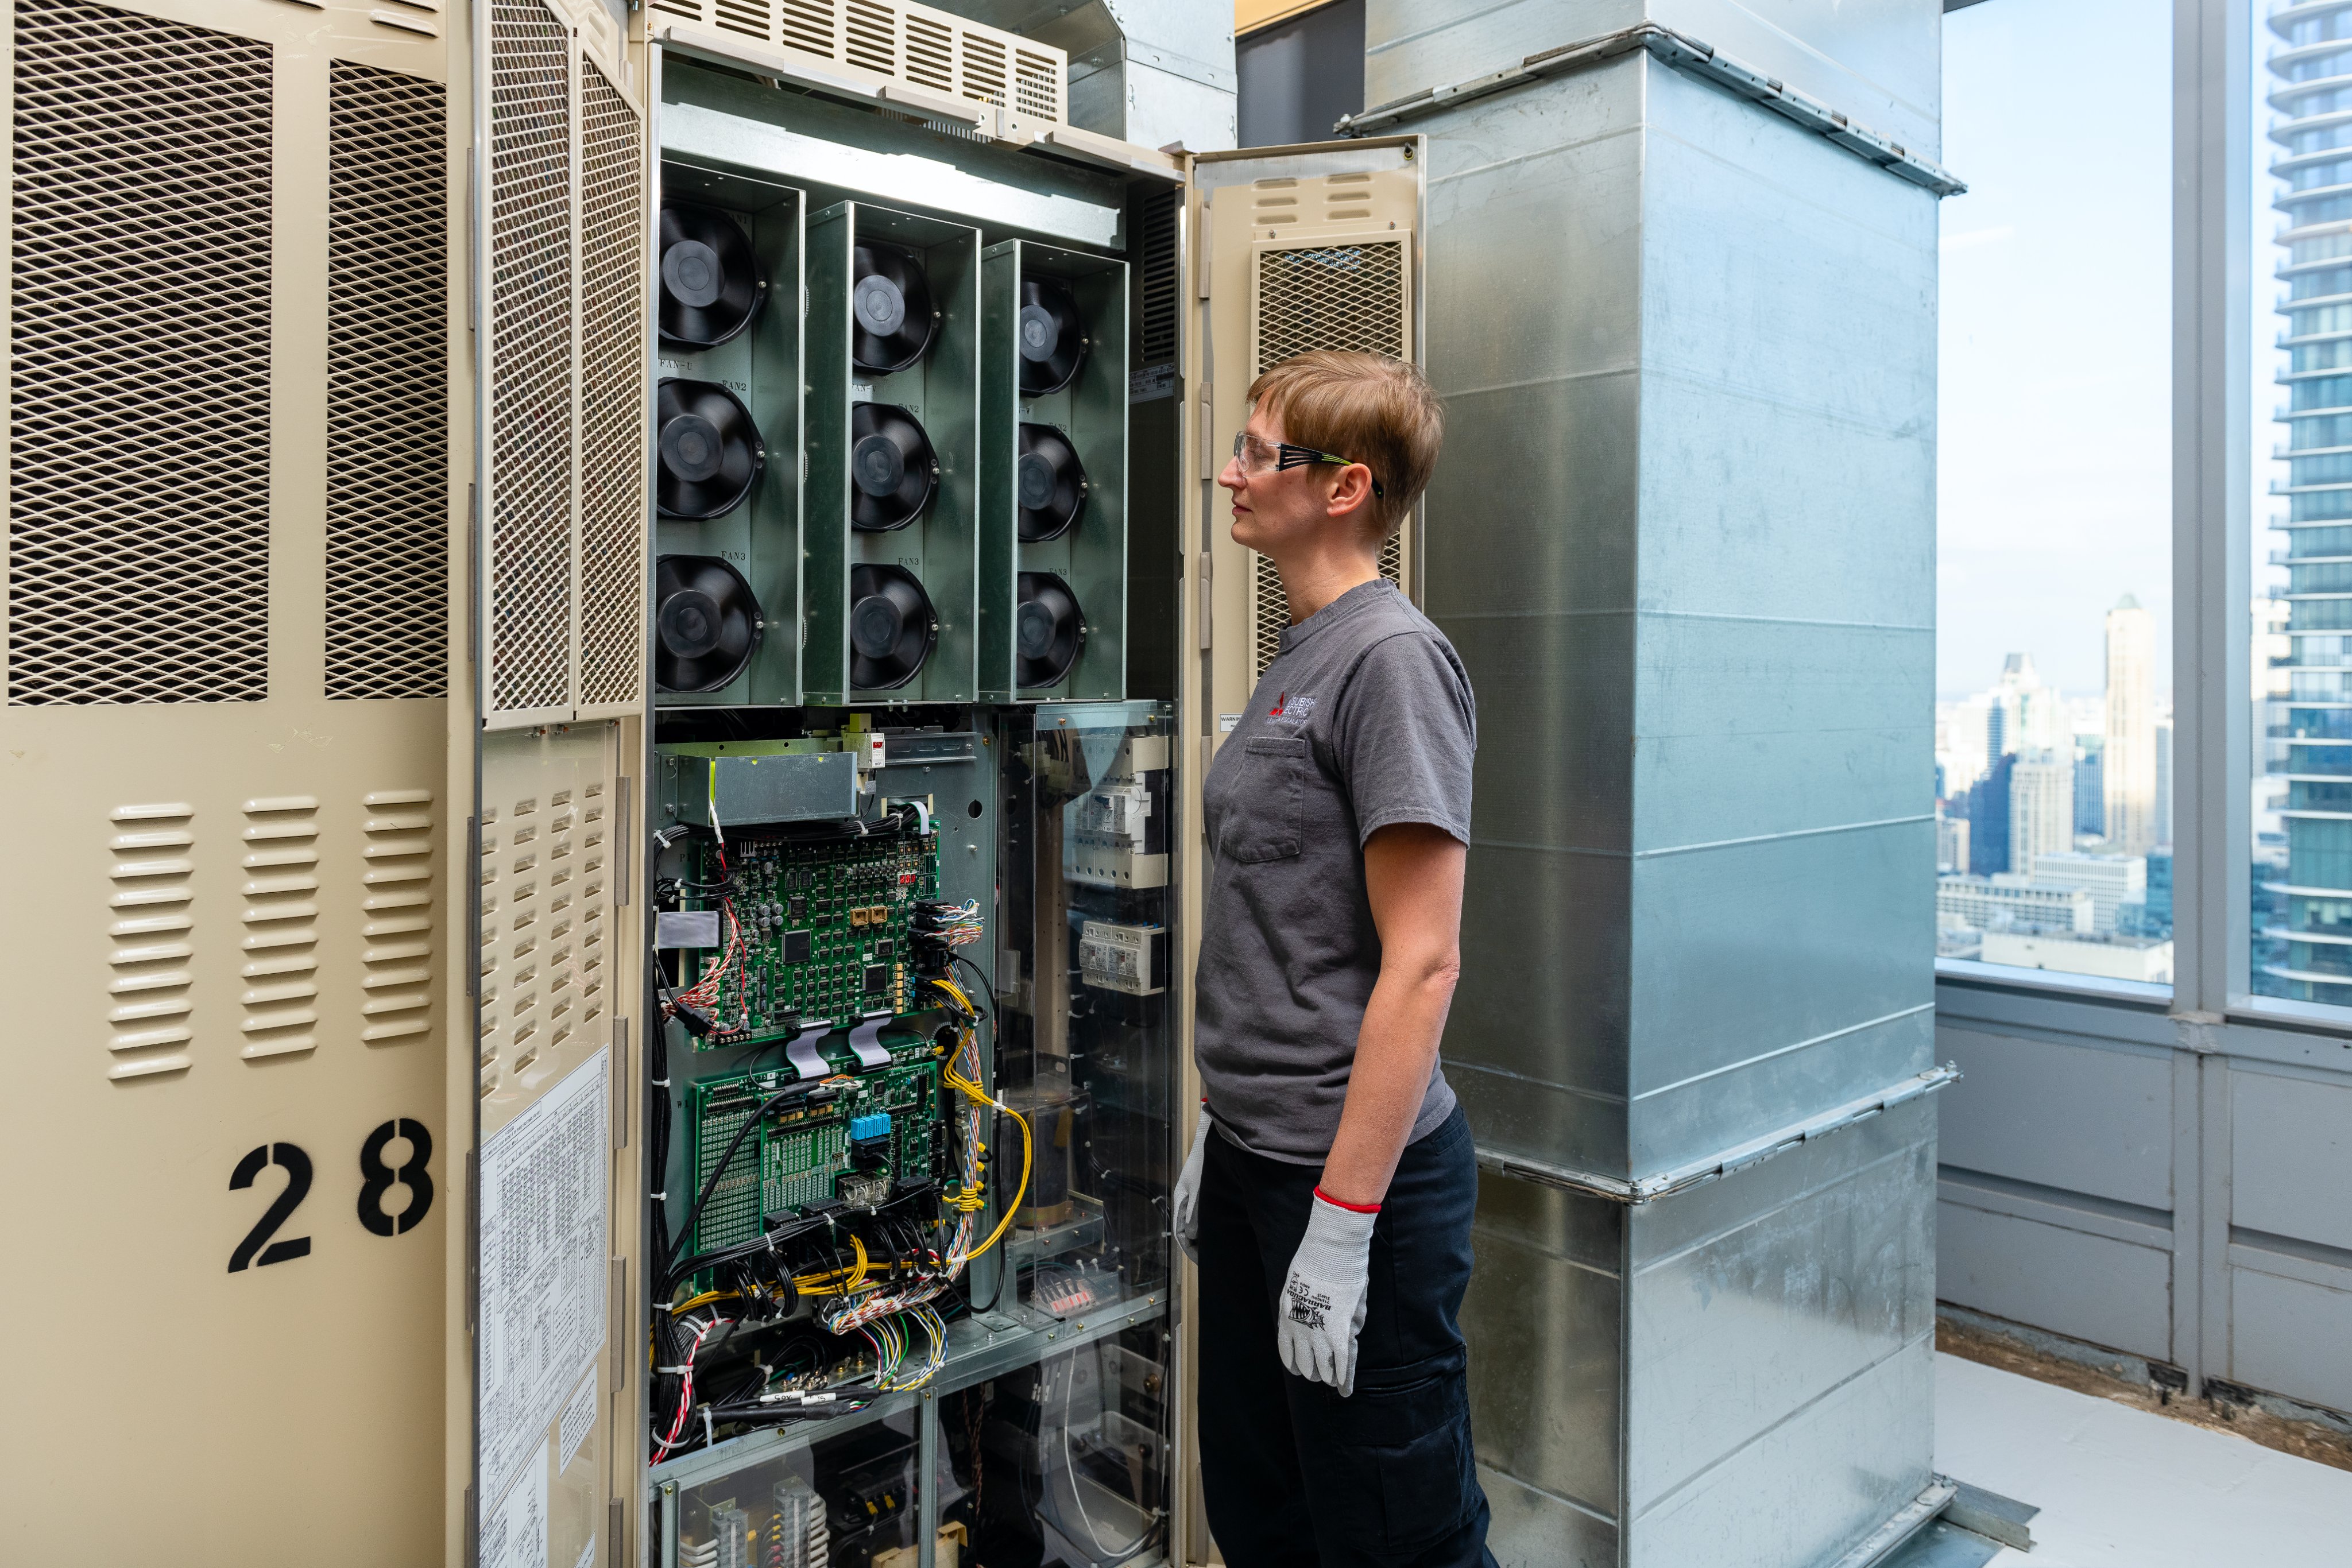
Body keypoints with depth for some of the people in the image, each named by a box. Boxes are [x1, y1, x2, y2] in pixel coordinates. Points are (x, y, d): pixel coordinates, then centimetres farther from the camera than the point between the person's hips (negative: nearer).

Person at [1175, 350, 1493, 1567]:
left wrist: (1341, 1227, -21)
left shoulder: (1392, 659, -15)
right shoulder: (1297, 659, 12)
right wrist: (1219, 1128, 18)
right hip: (1254, 1155, 9)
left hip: (1359, 1173, -9)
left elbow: (1420, 964, -21)